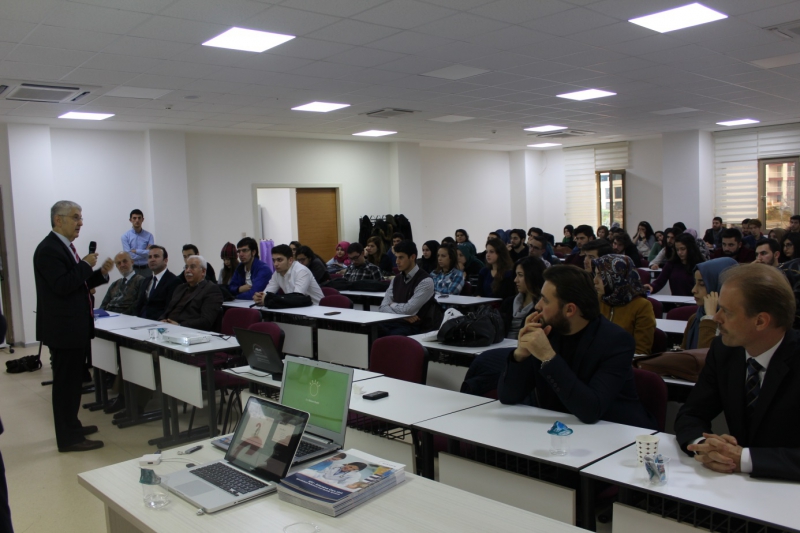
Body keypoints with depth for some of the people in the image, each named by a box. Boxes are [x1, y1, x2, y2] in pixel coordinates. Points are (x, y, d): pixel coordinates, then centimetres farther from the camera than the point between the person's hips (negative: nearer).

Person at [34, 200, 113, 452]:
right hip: (63, 328, -10)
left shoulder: (65, 247, 14)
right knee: (66, 381, -3)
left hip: (74, 327, 10)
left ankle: (71, 425, 31)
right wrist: (86, 265, -18)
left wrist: (101, 273, 3)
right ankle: (68, 438, 5)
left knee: (72, 380, 18)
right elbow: (63, 286, -26)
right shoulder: (49, 249, -17)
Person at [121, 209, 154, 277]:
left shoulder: (149, 235, 3)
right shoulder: (125, 236, -1)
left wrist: (135, 251, -8)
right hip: (132, 269, -1)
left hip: (146, 269, 1)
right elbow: (129, 256, -10)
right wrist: (145, 252, -8)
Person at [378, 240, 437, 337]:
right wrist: (402, 316, -12)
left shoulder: (425, 281, -10)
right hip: (395, 323, 5)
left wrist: (392, 305, 2)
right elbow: (383, 307, 4)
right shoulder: (397, 279, 12)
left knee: (390, 337, -33)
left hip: (414, 327, -5)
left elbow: (408, 309, -17)